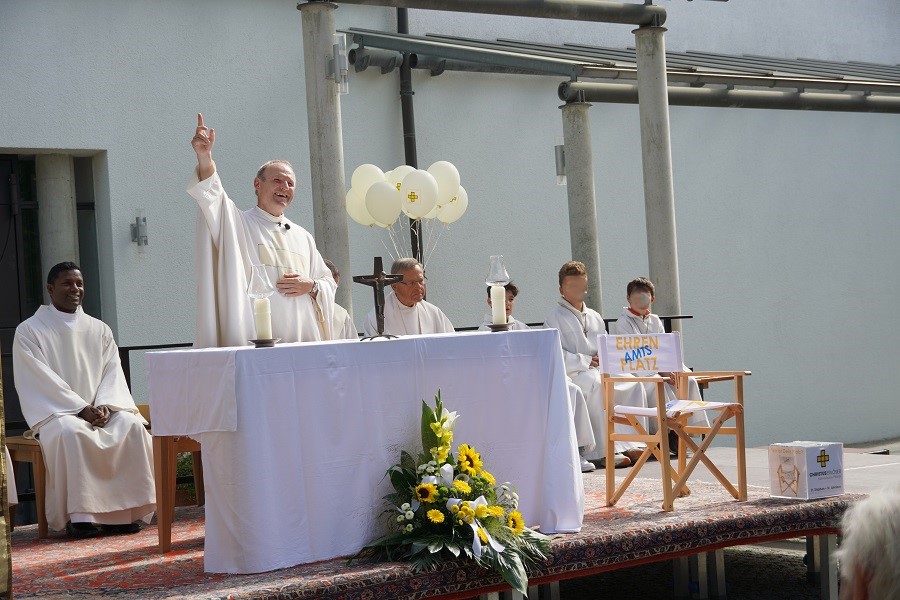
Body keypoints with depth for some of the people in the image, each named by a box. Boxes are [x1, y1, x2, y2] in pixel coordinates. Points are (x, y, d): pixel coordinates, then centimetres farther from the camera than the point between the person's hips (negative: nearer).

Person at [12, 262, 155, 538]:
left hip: (100, 410, 4)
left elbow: (113, 371, 6)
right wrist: (81, 409, -18)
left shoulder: (99, 330, 15)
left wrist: (104, 405, -14)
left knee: (132, 426, -27)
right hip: (54, 411, -4)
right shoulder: (29, 331, 1)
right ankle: (78, 515, -33)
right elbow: (41, 381, -9)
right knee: (70, 432, -38)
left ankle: (122, 512, -24)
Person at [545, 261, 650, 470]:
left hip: (600, 370, 7)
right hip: (571, 373, -6)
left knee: (633, 382, -18)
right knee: (598, 384, -36)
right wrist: (586, 361, -16)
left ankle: (630, 444, -20)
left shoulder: (594, 317, 24)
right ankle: (607, 451, -37)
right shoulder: (555, 318, 3)